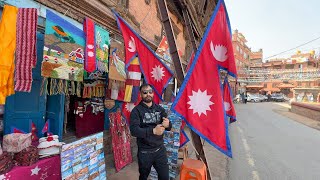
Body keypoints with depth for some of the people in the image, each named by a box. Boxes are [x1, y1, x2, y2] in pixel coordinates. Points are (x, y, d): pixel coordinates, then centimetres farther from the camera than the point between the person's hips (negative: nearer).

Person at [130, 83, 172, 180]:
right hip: (144, 152, -2)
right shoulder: (136, 111, -11)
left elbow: (169, 126, -1)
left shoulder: (160, 109, 0)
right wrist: (153, 131, -32)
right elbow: (134, 130, -22)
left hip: (160, 149, 2)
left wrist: (168, 125, -25)